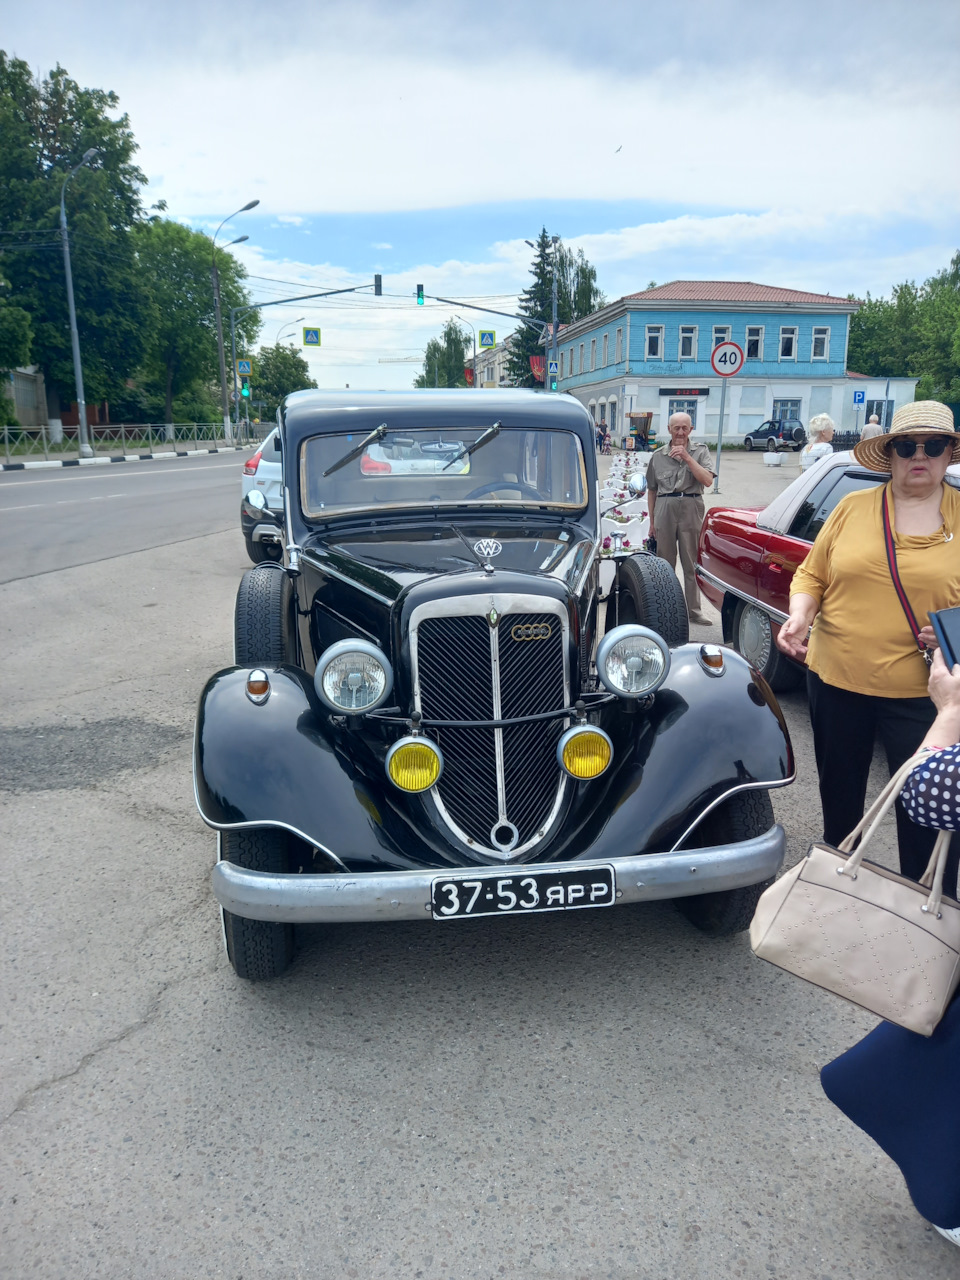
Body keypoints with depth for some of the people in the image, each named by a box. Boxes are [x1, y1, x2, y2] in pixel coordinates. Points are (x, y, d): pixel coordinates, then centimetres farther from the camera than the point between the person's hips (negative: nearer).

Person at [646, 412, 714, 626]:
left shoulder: (700, 451, 7)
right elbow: (651, 490, 15)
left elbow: (707, 480, -9)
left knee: (692, 562, 1)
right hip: (665, 509, 2)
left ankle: (694, 609, 7)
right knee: (665, 562, 7)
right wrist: (651, 521, 12)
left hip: (691, 509, -1)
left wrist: (687, 457, -13)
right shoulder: (659, 456, 11)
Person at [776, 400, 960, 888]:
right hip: (835, 678, 3)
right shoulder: (853, 507, 3)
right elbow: (812, 574, 5)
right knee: (839, 789, 19)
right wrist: (800, 614, -13)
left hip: (921, 689, -2)